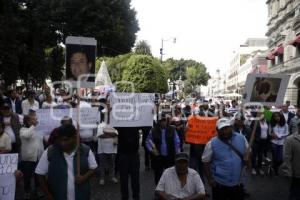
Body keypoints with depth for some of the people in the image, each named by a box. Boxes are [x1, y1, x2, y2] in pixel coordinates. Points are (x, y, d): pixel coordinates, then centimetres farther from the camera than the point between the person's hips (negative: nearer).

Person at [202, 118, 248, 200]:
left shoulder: (241, 138, -4)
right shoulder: (212, 143, -12)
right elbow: (206, 162, -5)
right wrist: (210, 179, -9)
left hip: (237, 183, 3)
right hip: (219, 184, -3)